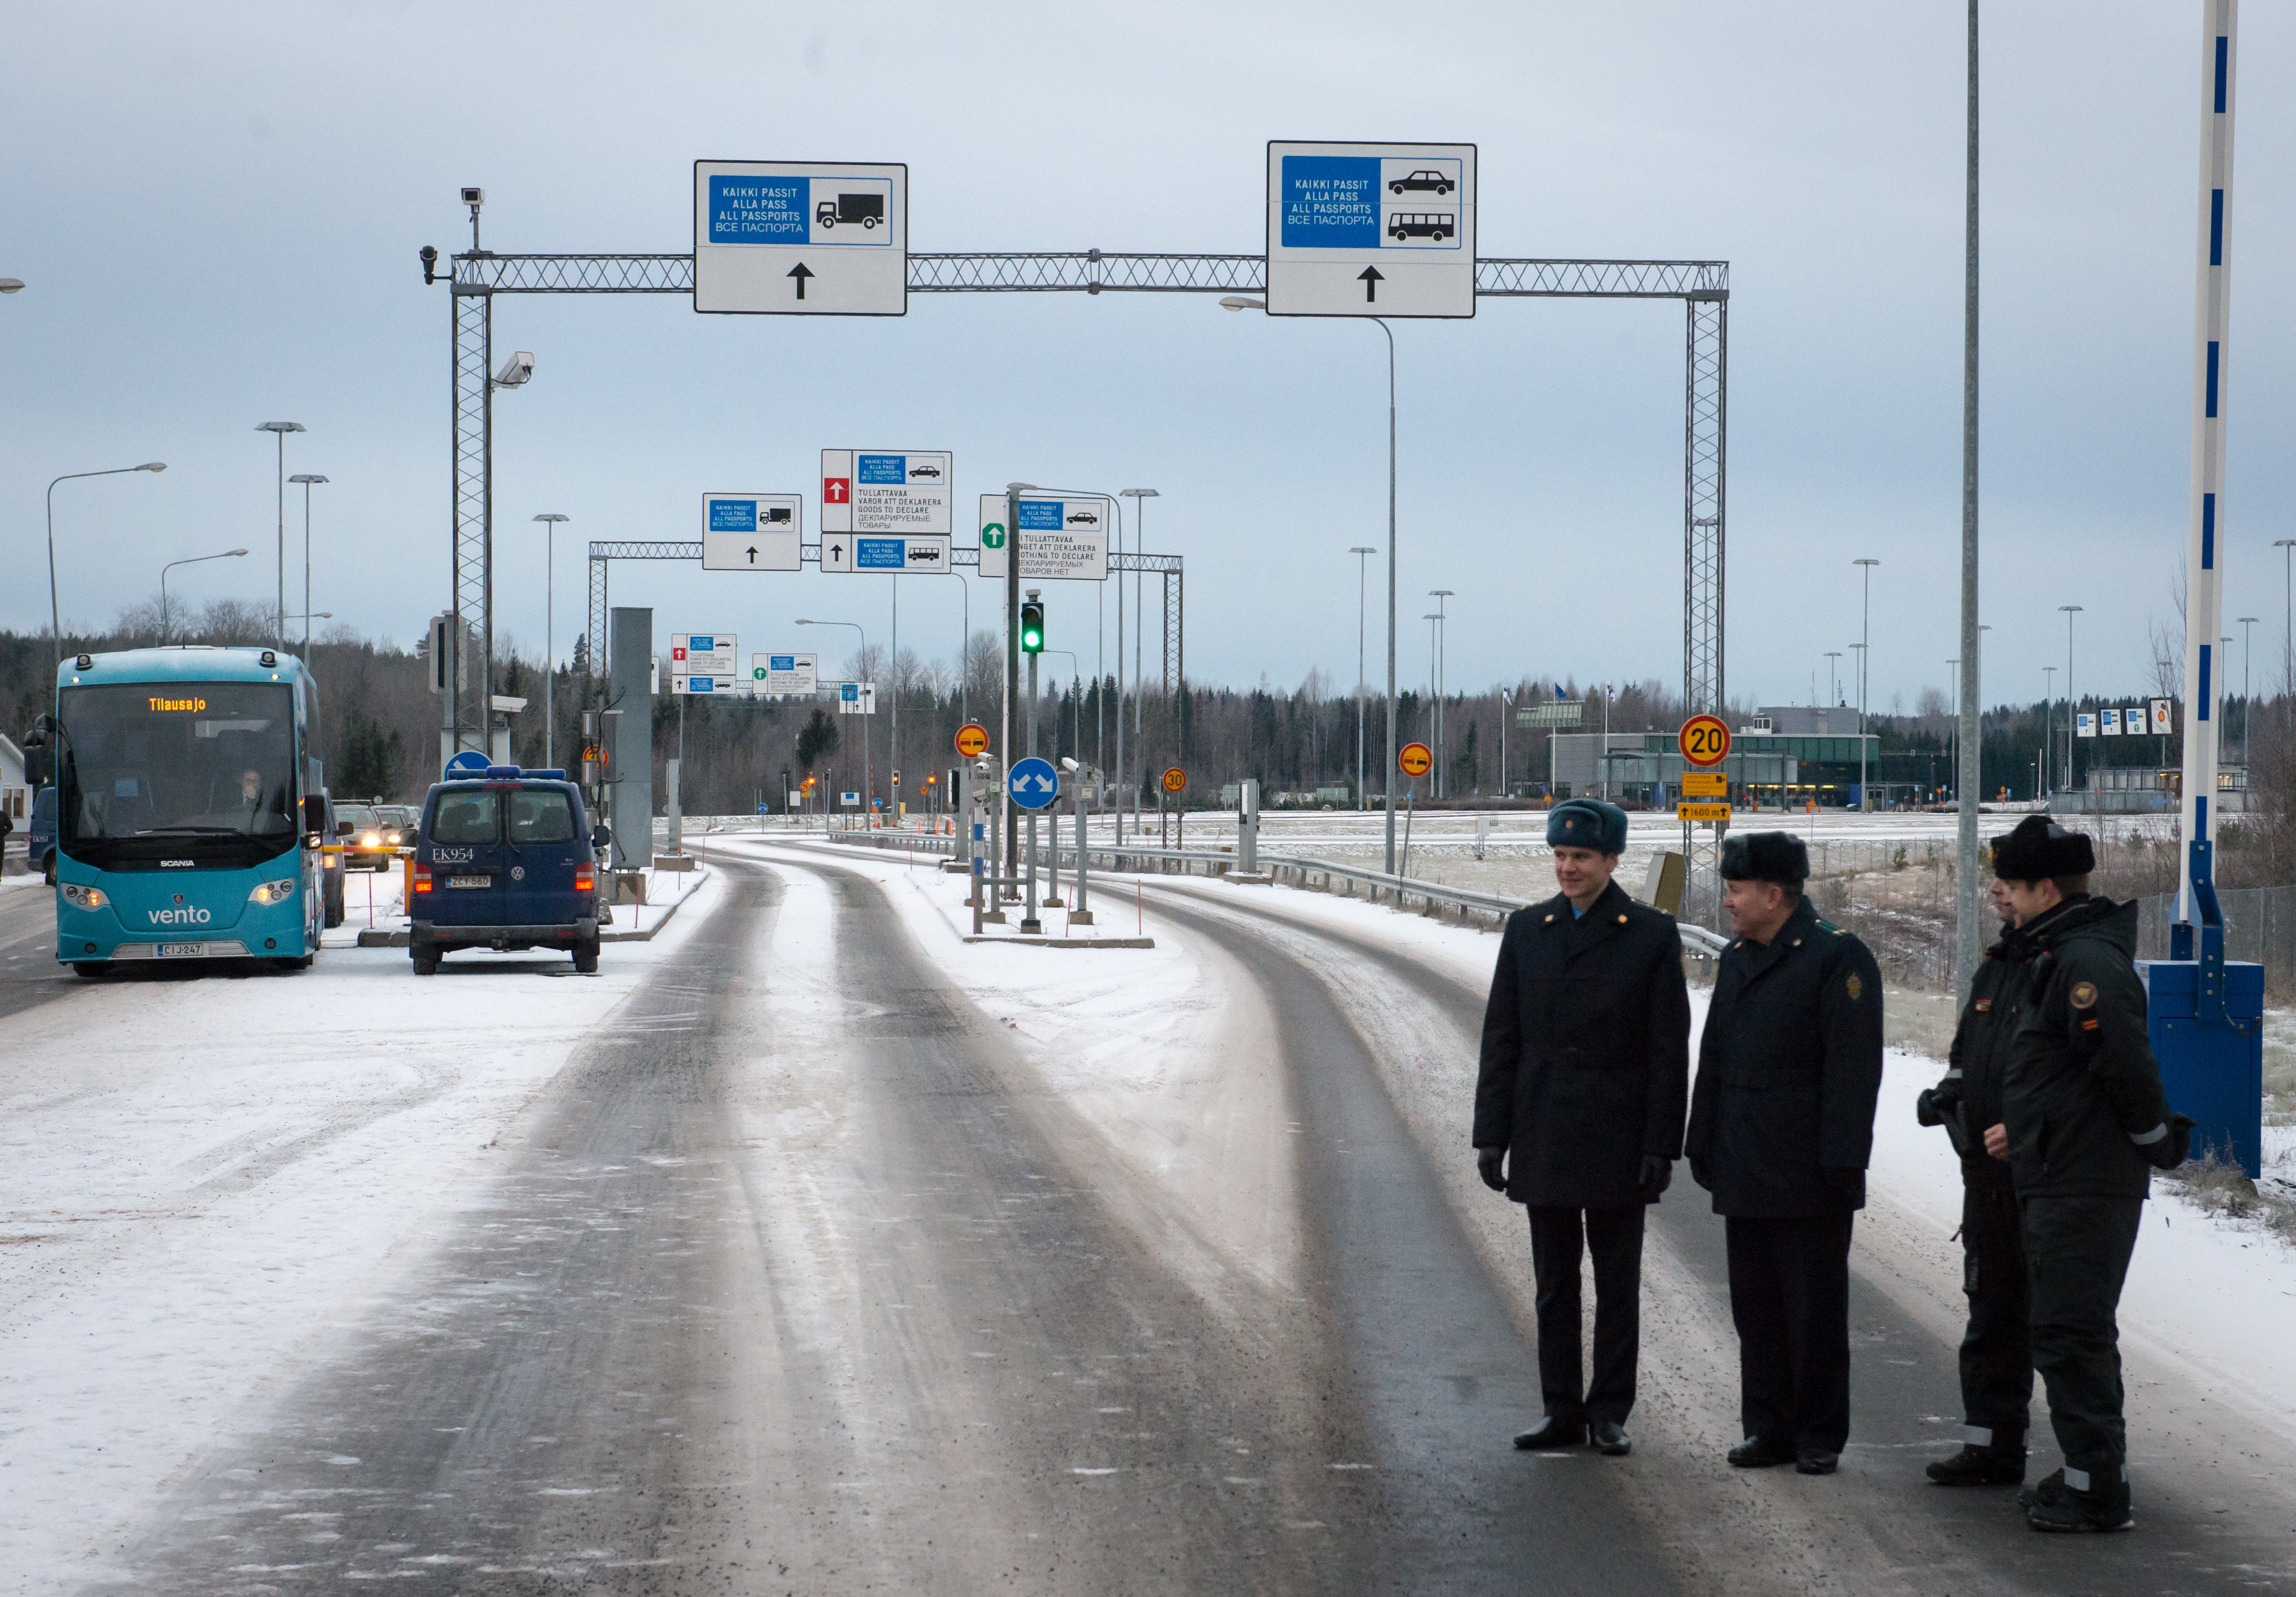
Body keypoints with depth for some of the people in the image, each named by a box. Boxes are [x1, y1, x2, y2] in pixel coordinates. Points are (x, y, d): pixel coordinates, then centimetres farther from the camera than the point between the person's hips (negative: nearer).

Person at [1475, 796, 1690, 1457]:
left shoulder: (1651, 936, -2)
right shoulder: (1526, 931, 6)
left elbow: (1669, 1050, -4)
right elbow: (1500, 1039, 7)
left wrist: (1661, 1146, -9)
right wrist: (1491, 1134, 1)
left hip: (1616, 1144, -3)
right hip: (1544, 1142, 3)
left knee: (1617, 1286, 4)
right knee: (1554, 1284, 8)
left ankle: (1610, 1413, 11)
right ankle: (1562, 1411, 14)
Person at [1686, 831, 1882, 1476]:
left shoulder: (1838, 959, -9)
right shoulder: (1735, 961, 14)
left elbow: (1853, 1070, -13)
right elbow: (1714, 1063, 20)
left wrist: (1841, 1163, -17)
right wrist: (1703, 1148, 15)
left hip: (1809, 1181, -7)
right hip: (1745, 1178, 7)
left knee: (1815, 1313, 0)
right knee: (1756, 1308, 10)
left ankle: (1820, 1439, 7)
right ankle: (1769, 1429, 17)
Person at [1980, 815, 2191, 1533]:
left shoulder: (2087, 963, -20)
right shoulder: (2054, 957, 14)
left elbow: (2128, 1069, -24)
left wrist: (2155, 1142, -10)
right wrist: (2024, 1131, 16)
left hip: (2086, 1189, -11)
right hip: (2057, 1181, 11)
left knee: (2071, 1335, -7)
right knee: (2064, 1331, 17)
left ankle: (2097, 1492, -3)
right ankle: (2088, 1474, 25)